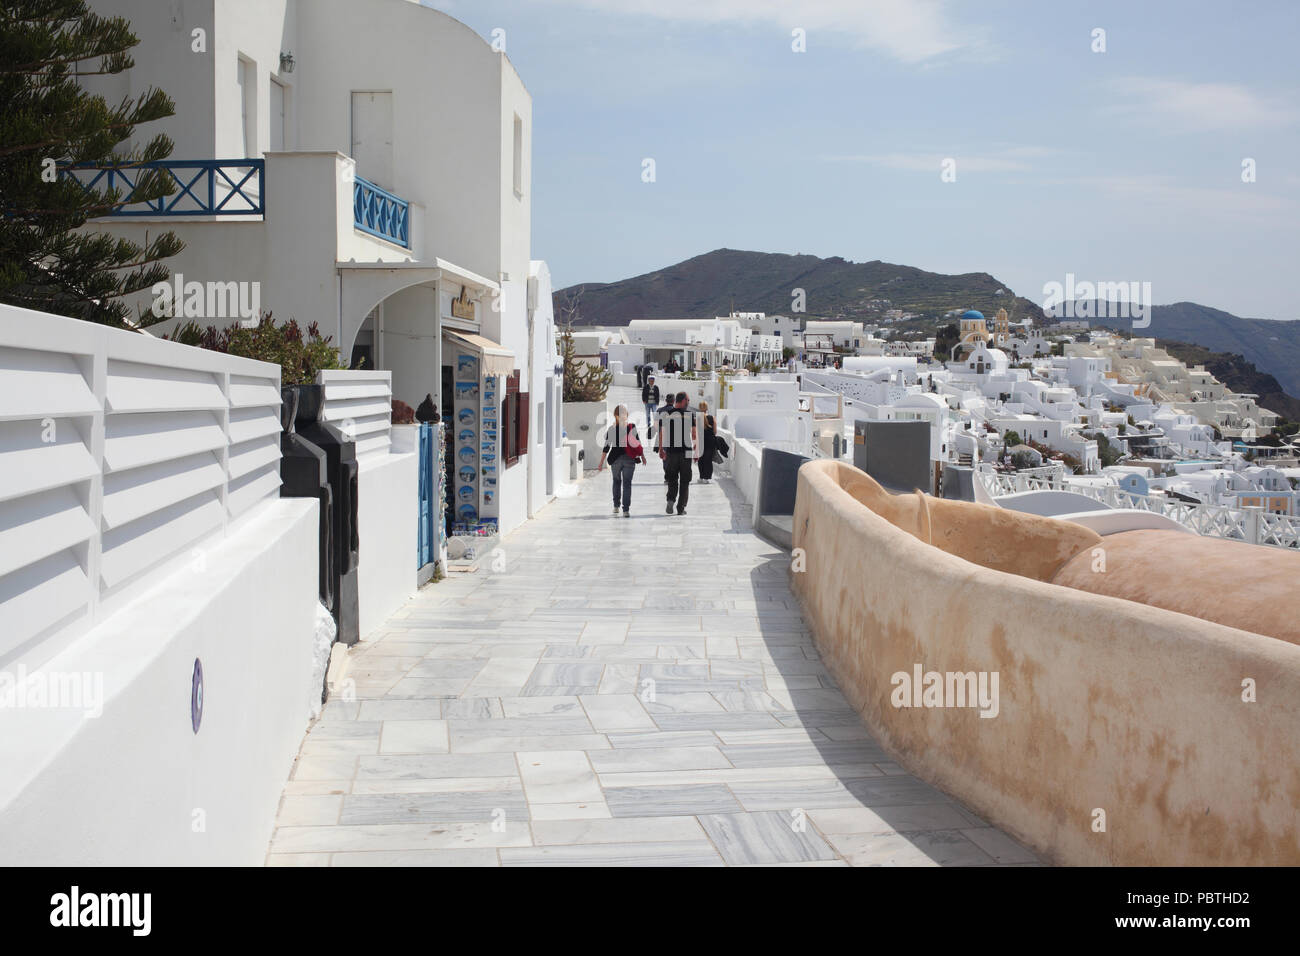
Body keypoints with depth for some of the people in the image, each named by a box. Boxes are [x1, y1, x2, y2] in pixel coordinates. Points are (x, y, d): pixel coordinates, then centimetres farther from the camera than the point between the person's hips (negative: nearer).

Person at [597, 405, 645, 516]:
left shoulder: (612, 429, -5)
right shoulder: (632, 427, -2)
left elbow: (606, 447, -5)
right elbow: (638, 443, 1)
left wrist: (601, 462, -1)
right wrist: (642, 456, 13)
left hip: (615, 458, 0)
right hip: (629, 459, 0)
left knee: (617, 481, 21)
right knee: (627, 483, 1)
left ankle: (616, 506, 23)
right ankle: (625, 510, -6)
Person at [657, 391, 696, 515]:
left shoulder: (665, 415, 0)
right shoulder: (690, 415, -4)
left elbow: (661, 434, 4)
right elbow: (694, 435, 0)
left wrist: (661, 450, 16)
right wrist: (695, 449, 11)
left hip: (670, 452, 1)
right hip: (686, 452, -1)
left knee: (672, 479, 14)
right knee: (684, 481, 8)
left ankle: (671, 500, -10)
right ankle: (681, 508, 6)